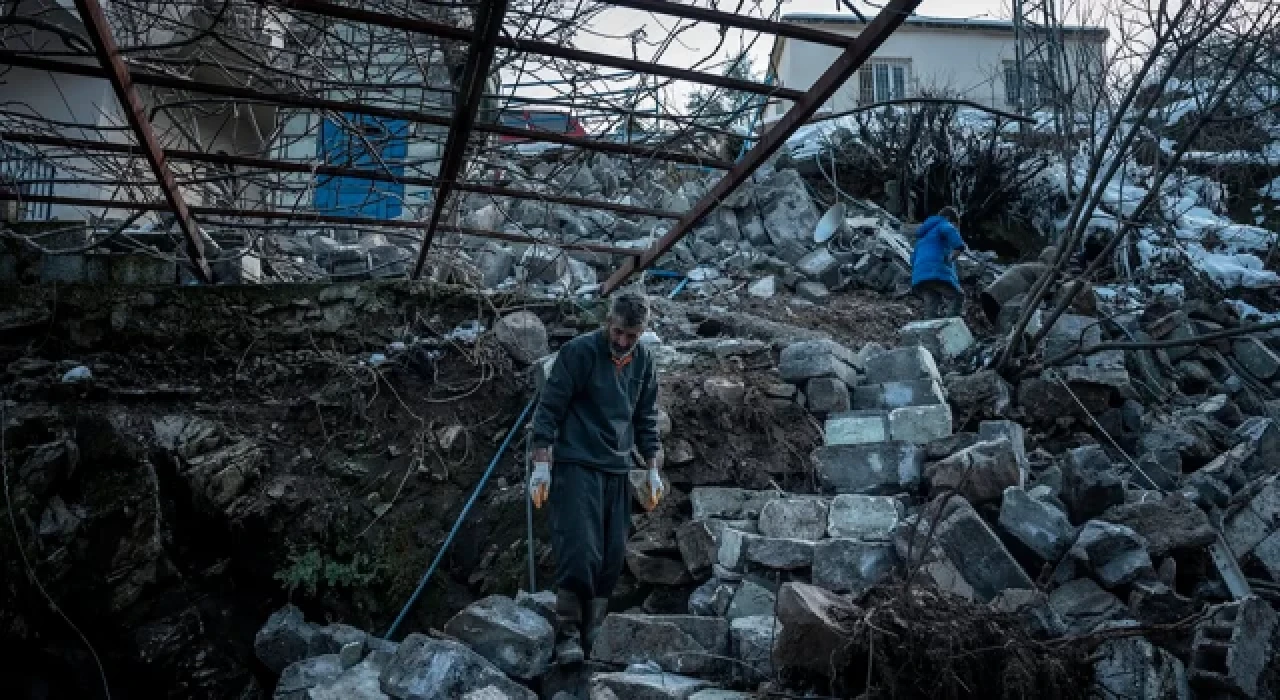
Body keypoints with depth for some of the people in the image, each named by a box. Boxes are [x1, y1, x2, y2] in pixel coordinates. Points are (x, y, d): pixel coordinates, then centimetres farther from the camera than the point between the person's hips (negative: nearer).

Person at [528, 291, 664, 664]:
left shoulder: (644, 361, 6)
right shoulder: (579, 350, -10)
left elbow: (646, 419, 14)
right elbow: (549, 407, -9)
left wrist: (653, 470, 10)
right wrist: (541, 465, -13)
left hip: (617, 470, 6)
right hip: (576, 465, -5)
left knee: (612, 556, 6)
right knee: (579, 550, -14)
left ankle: (592, 633, 18)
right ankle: (568, 631, 1)